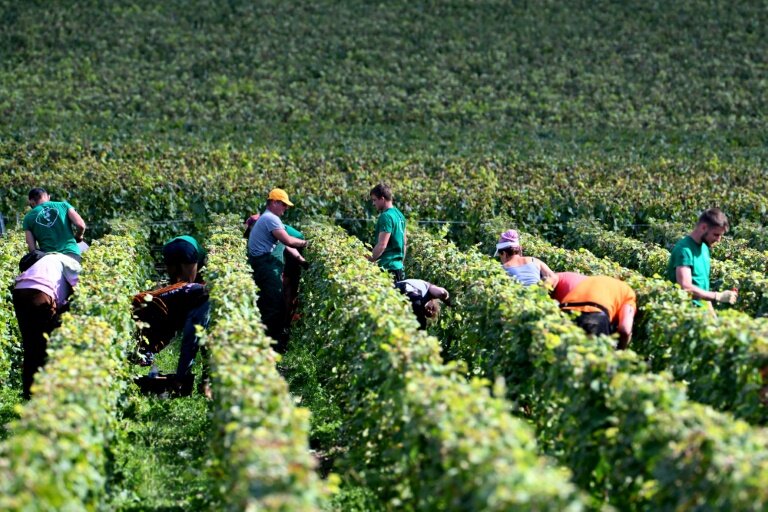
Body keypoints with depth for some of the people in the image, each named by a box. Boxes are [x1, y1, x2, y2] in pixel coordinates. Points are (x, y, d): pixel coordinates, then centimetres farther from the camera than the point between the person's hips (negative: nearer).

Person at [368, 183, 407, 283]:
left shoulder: (386, 217, -14)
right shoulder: (399, 215, 15)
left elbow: (382, 245, -21)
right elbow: (404, 242, 22)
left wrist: (367, 262, -15)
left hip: (387, 267, -10)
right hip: (398, 267, 10)